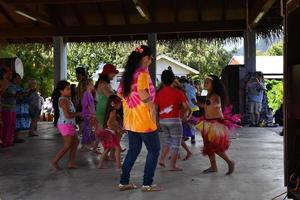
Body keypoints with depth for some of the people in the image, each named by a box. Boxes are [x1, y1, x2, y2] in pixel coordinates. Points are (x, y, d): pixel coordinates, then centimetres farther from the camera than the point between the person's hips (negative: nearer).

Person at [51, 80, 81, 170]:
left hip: (69, 125, 10)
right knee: (67, 145, -6)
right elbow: (67, 115, -25)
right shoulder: (63, 100, -17)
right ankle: (54, 161, 4)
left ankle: (71, 163, 18)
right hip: (65, 125, -10)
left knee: (75, 142, 14)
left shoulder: (67, 99, 16)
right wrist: (78, 114, -12)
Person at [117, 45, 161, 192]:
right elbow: (142, 93, -26)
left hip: (130, 120, 8)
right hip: (144, 119, -8)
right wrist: (152, 108, -16)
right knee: (154, 150, 5)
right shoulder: (142, 73, -14)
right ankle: (147, 184, 6)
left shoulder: (128, 73, 11)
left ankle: (124, 182, 19)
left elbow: (120, 93, 15)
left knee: (133, 150, 17)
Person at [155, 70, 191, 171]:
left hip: (162, 121, 4)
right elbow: (186, 107, -6)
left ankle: (162, 159, 10)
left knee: (167, 141, 22)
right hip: (174, 120, -4)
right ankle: (173, 166, 7)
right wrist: (185, 114, 15)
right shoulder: (177, 92, -6)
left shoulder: (159, 93, 3)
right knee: (176, 143, 5)